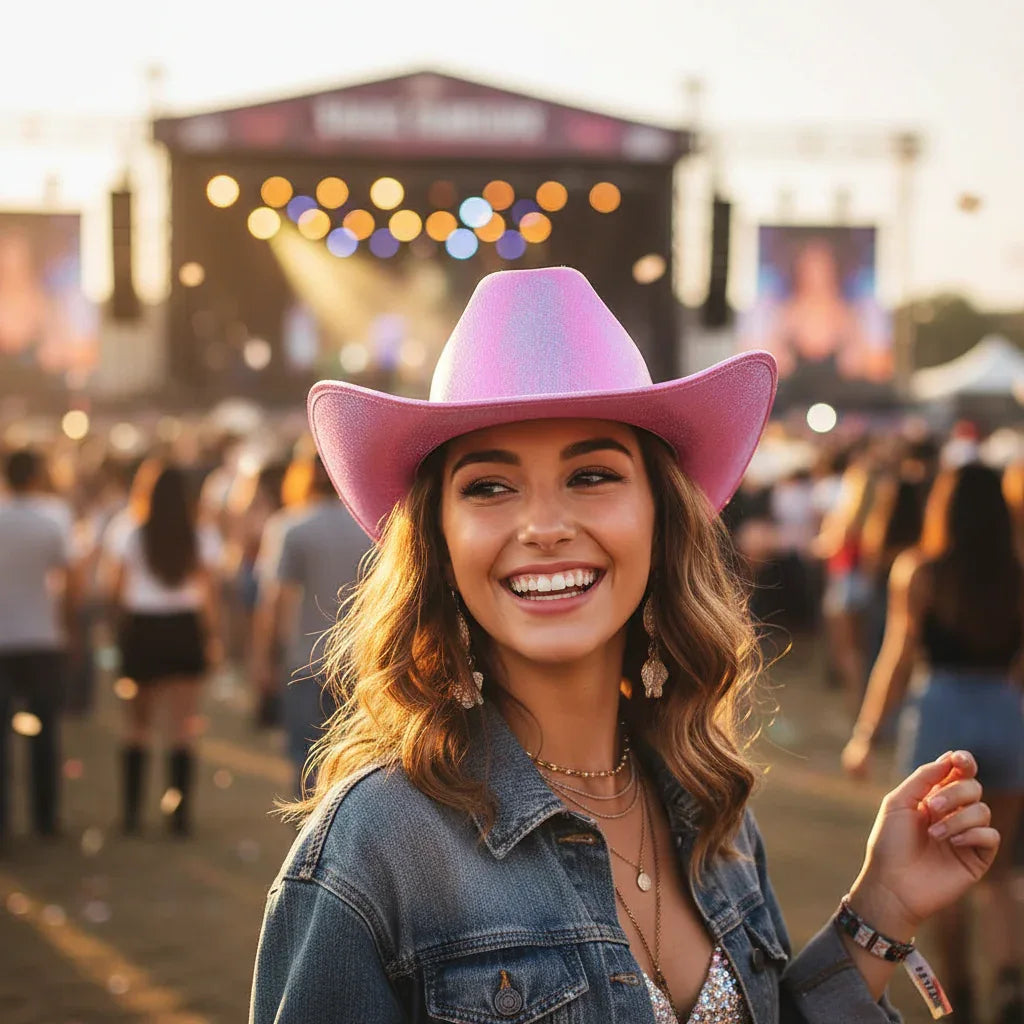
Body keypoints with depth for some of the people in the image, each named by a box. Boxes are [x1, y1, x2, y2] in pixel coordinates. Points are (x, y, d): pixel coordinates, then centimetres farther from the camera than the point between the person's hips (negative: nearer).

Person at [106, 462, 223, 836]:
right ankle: (180, 814, -1)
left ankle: (131, 811, 11)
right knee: (183, 727, 3)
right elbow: (210, 594, -4)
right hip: (184, 630, 0)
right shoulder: (204, 538, -1)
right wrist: (215, 637, 1)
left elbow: (117, 590, -3)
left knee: (138, 723, 12)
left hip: (141, 630, 0)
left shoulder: (131, 536, -2)